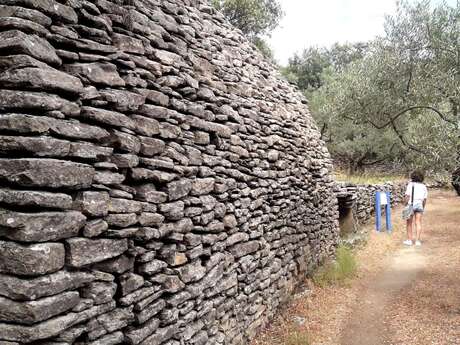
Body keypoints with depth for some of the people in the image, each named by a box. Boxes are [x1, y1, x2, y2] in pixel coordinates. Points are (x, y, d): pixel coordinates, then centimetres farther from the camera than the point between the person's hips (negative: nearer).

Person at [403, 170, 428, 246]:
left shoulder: (410, 184, -8)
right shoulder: (424, 186, 3)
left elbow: (407, 196, -14)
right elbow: (424, 199, 3)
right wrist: (423, 208, 14)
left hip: (411, 205, -2)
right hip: (419, 205, 2)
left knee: (410, 223, 8)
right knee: (418, 223, 5)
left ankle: (409, 240, 10)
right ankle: (417, 241, 1)